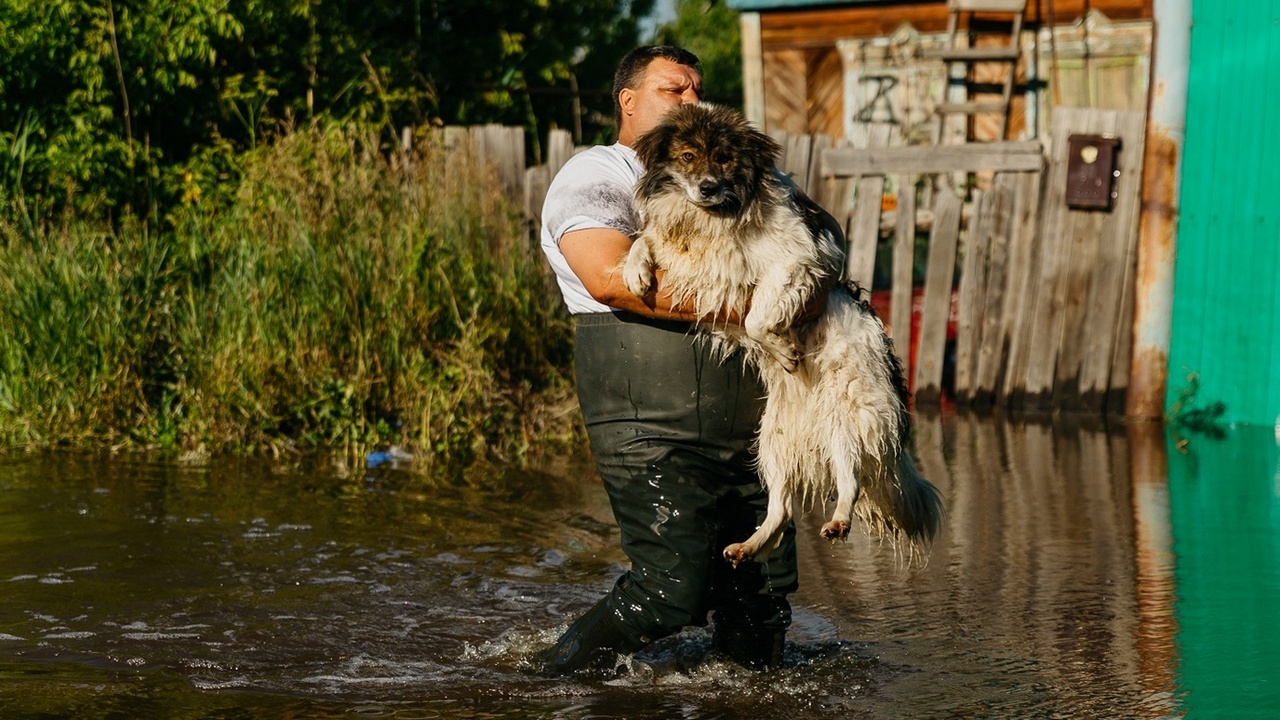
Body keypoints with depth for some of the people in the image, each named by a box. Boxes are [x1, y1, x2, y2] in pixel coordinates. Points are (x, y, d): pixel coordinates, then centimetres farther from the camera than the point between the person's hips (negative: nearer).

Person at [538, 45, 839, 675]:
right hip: (653, 428, -8)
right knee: (673, 591, -13)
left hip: (746, 427, 8)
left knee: (764, 589, 6)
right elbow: (611, 279, -17)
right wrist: (736, 308, -19)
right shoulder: (596, 176, 0)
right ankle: (560, 680, 4)